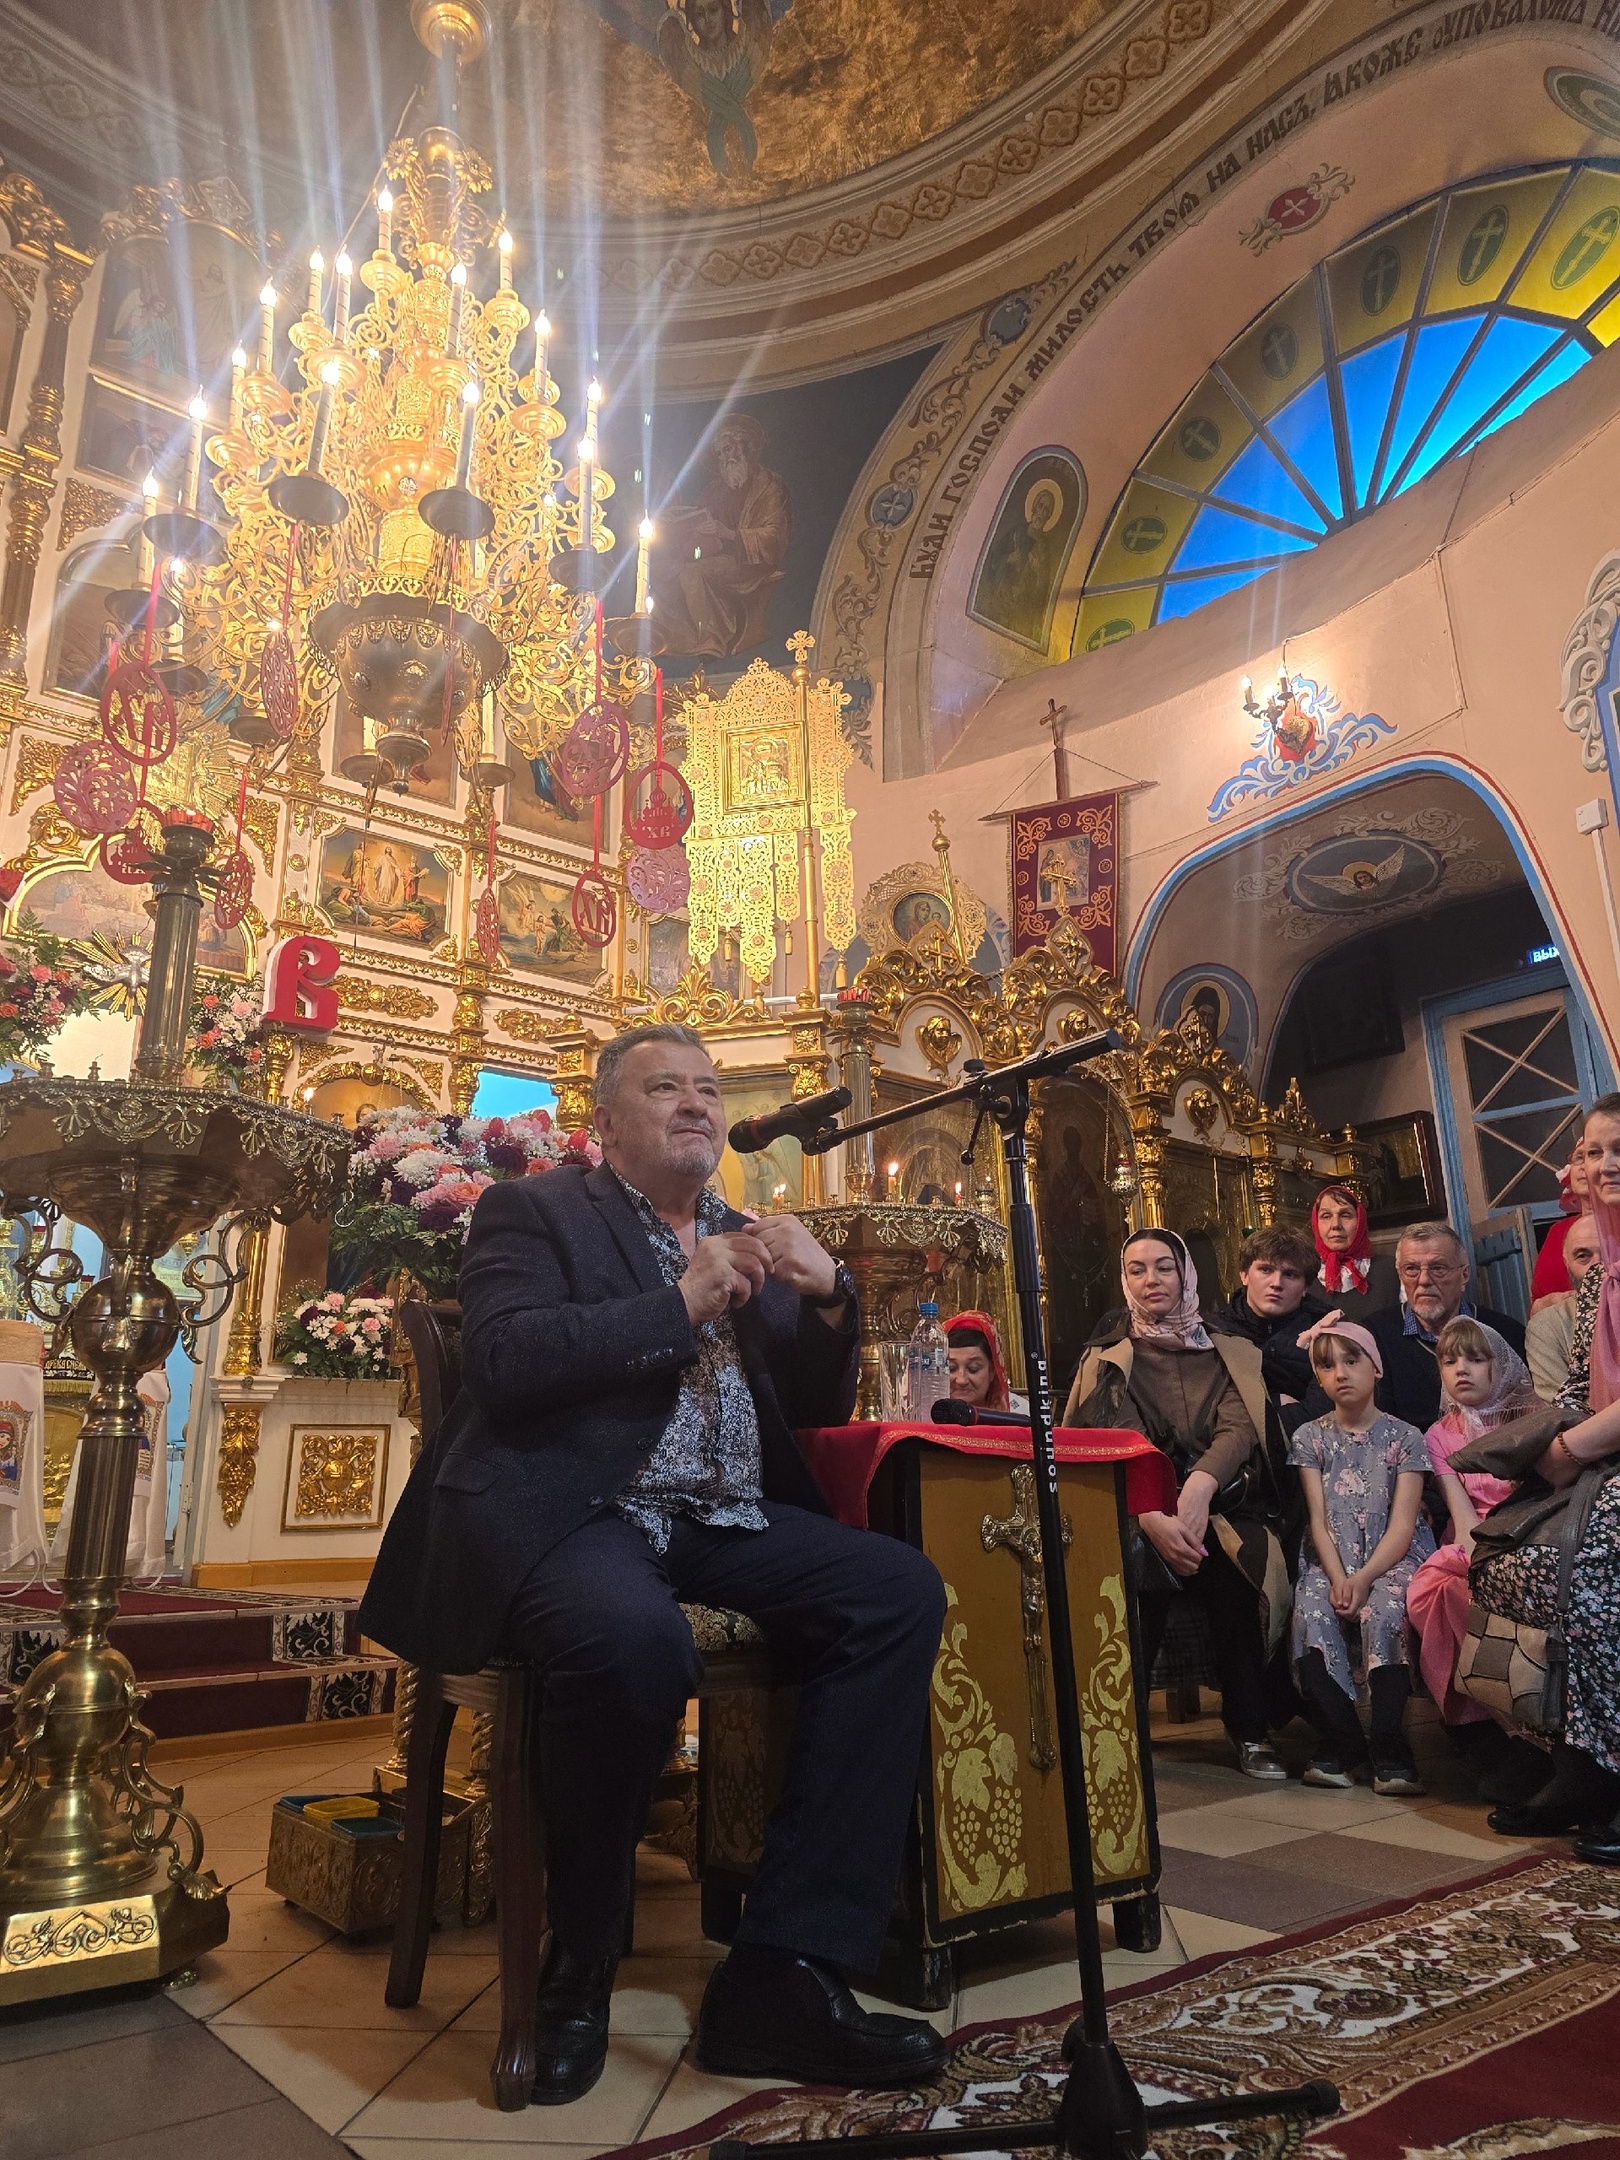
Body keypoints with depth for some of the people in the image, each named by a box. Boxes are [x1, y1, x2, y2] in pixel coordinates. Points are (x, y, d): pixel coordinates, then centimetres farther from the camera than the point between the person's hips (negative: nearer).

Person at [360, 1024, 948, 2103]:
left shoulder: (755, 1240, 21)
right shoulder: (535, 1212, 6)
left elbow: (819, 1409, 18)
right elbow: (502, 1360, -12)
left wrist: (828, 1296, -2)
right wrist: (679, 1304, -12)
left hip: (729, 1522, 6)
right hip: (576, 1514, -5)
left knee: (903, 1590, -18)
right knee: (637, 1639, -36)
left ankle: (783, 1974, -12)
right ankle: (576, 1974, -6)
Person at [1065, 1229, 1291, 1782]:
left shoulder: (1228, 1353, 12)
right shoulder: (1107, 1360, 7)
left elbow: (1238, 1430, -5)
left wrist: (1197, 1492, -24)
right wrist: (1154, 1520, -24)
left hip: (1221, 1508, 1)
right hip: (1138, 1514, -1)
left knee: (1233, 1568, -29)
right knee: (1134, 1561, -31)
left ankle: (1248, 1730, -11)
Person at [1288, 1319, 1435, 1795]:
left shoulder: (1404, 1437, 2)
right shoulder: (1310, 1437, 9)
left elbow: (1402, 1525, -6)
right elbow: (1319, 1519, 2)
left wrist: (1364, 1578, -20)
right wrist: (1337, 1577, -15)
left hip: (1394, 1559, -2)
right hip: (1333, 1561, 2)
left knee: (1382, 1612, -32)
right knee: (1311, 1613, -27)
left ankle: (1388, 1750, -20)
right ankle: (1341, 1744, -14)